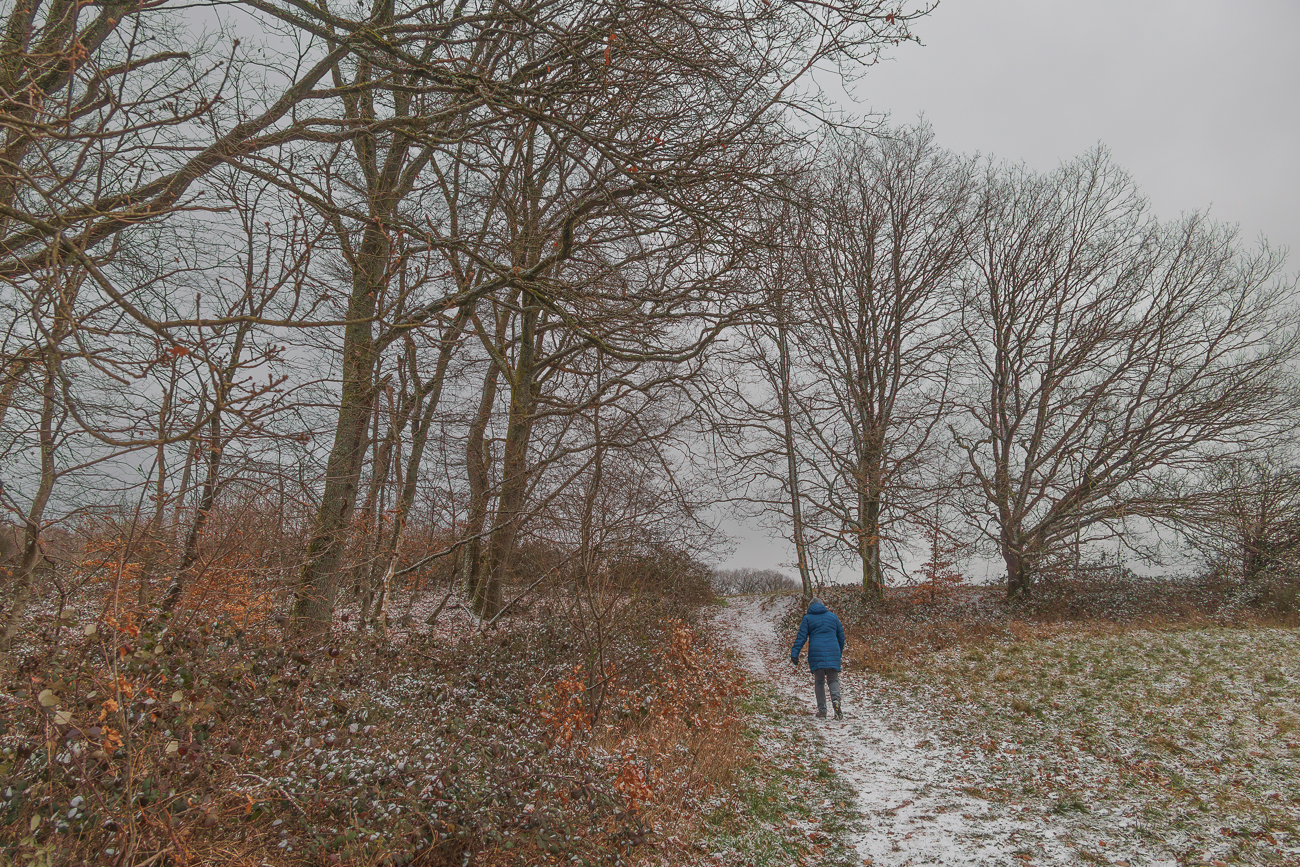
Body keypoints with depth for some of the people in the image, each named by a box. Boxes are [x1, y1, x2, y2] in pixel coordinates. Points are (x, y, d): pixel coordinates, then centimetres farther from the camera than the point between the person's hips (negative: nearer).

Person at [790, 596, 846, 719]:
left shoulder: (808, 618, 7)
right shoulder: (833, 616, 14)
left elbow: (801, 636, -1)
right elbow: (841, 635, 18)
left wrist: (794, 653, -4)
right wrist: (840, 651, 29)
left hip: (816, 653, -1)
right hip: (832, 653, 1)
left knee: (819, 682, 8)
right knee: (833, 680, 9)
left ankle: (822, 711, 4)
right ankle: (836, 699, -20)